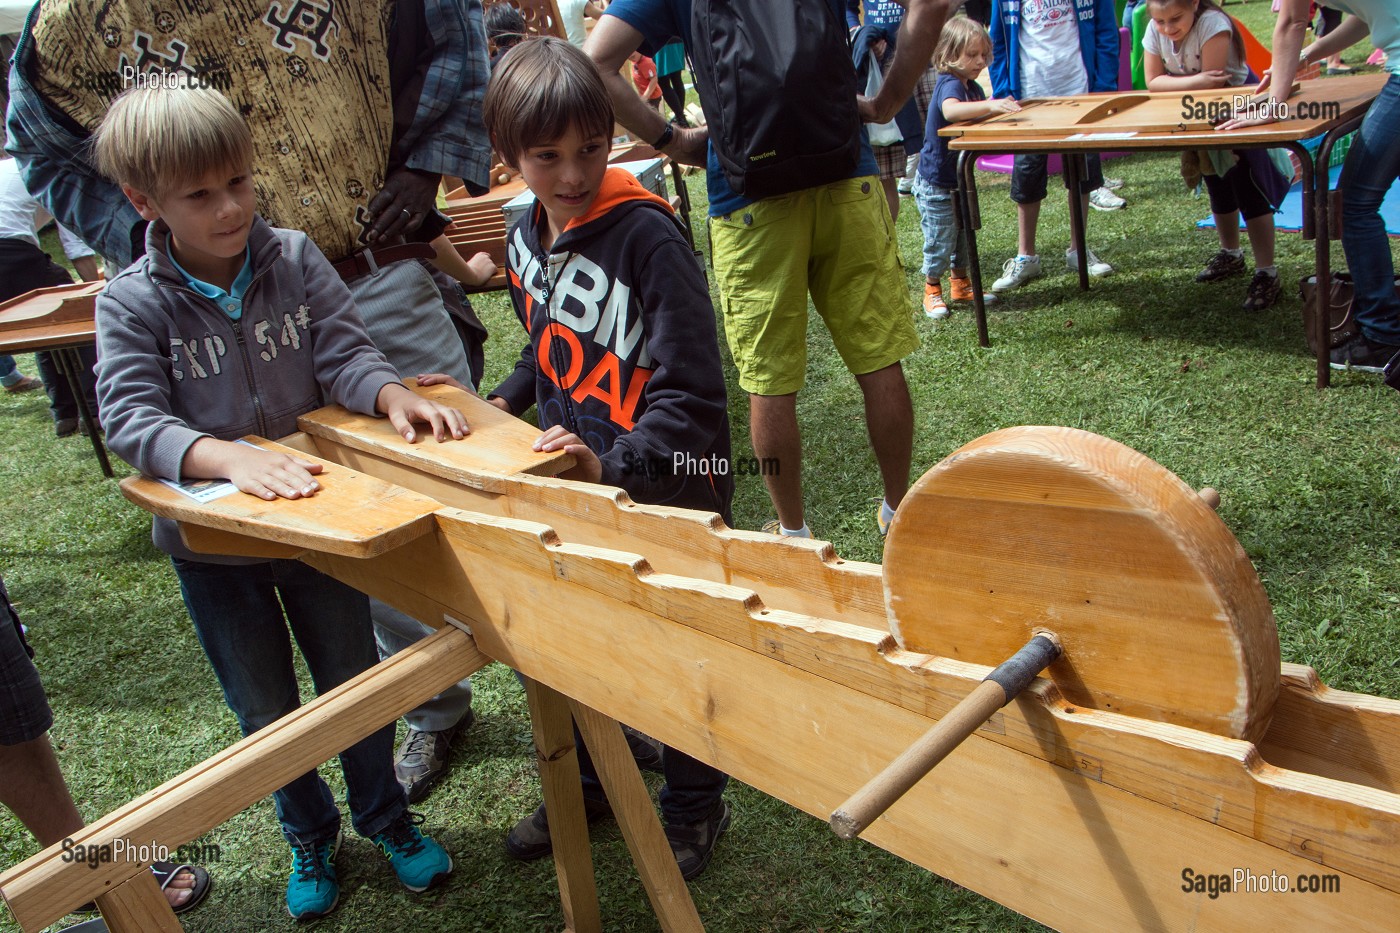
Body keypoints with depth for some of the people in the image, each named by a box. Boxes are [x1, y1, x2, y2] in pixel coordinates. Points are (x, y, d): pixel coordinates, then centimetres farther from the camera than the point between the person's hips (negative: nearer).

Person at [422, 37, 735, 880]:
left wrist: (617, 462, -32)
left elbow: (689, 389, -24)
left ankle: (694, 809, 34)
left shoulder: (647, 232, -21)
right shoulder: (527, 235, 3)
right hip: (576, 479, 7)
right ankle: (586, 785, 45)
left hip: (667, 486, -7)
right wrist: (504, 402, 8)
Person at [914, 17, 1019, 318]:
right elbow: (950, 111, -47)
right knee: (939, 239, 0)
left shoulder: (973, 87, 7)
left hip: (960, 179, 9)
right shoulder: (949, 84, -23)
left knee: (965, 235, 17)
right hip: (936, 183, -9)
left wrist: (1001, 107, -2)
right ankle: (932, 290, 16)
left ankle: (961, 284, 31)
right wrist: (991, 105, -58)